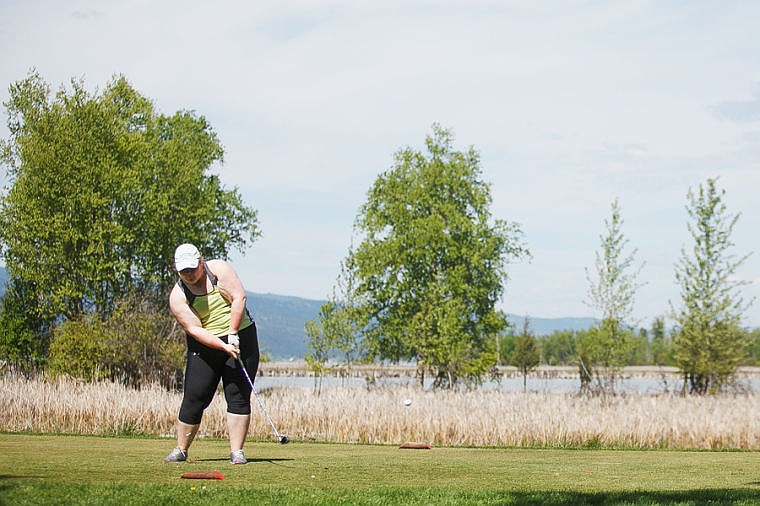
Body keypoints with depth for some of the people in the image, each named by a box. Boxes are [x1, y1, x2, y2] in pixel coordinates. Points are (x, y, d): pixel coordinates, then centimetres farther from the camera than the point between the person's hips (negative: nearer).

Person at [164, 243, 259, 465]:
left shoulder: (218, 269, -4)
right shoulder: (177, 295, -6)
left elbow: (238, 298, -11)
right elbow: (194, 329, -13)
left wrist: (232, 334, -17)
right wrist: (224, 347, -24)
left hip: (241, 336, 0)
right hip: (205, 347, 0)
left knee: (238, 395, -7)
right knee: (194, 398, -2)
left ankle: (236, 451, -4)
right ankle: (180, 450, 12)